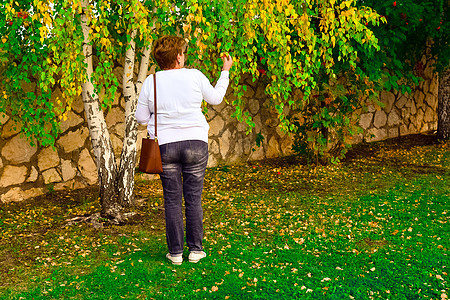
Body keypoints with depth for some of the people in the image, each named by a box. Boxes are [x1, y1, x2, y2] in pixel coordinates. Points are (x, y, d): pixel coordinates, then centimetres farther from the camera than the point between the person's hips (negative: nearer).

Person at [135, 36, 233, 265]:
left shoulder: (151, 81, -1)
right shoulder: (195, 76, -2)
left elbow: (141, 117, 4)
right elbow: (215, 98, 13)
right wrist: (225, 72, 24)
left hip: (165, 145, 0)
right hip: (196, 142, 0)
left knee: (172, 200, 7)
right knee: (194, 198, 7)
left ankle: (175, 252, 13)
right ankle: (195, 249, 14)